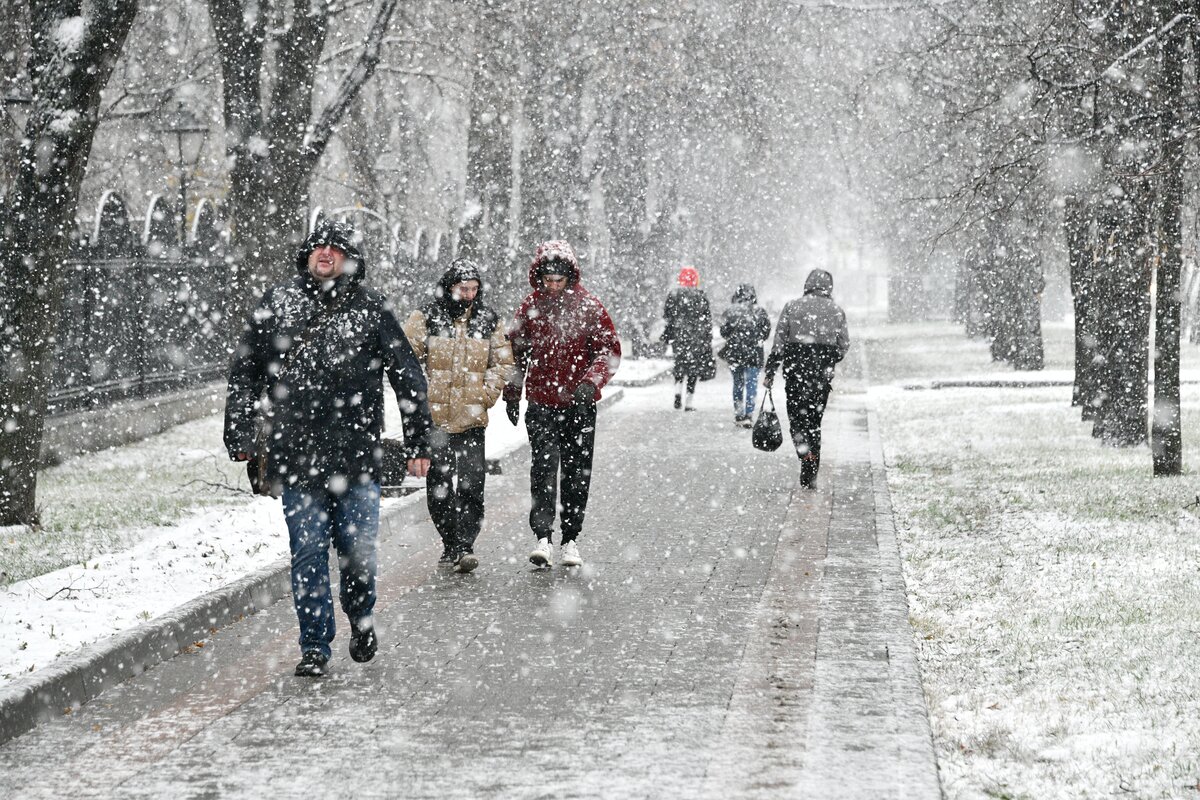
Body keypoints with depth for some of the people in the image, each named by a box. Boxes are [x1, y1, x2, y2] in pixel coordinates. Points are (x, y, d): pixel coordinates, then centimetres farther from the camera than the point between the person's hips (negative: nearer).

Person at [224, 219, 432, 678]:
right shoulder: (276, 305, 7)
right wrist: (240, 436, 5)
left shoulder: (372, 310, 4)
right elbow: (244, 374, 12)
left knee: (357, 549, 2)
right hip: (295, 455, 1)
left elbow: (407, 378, 7)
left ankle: (361, 618, 31)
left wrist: (418, 443, 4)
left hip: (357, 455, -1)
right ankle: (314, 646, 10)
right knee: (308, 554, 1)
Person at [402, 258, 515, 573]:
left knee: (471, 483, -10)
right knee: (438, 484, 4)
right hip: (434, 416, -1)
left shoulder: (489, 322, 8)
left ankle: (465, 545, -7)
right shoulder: (427, 318, -1)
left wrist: (486, 394, 2)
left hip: (472, 418, 1)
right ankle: (450, 543, 17)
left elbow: (503, 363, 15)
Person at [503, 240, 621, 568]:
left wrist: (591, 382, -17)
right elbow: (516, 352, 16)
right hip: (541, 404, 0)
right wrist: (512, 395, 17)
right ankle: (543, 538, -17)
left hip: (580, 405, 0)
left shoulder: (589, 307, -1)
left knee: (577, 474, 6)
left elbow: (610, 350, -1)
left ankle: (571, 540, 16)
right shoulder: (530, 307, 4)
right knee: (544, 469, -13)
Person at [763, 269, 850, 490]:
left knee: (797, 417, 7)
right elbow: (844, 346, 4)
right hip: (823, 373, 2)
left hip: (795, 369, -1)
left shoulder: (792, 307, 2)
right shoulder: (836, 311, 5)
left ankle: (806, 455, -20)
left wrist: (770, 372, 2)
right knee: (814, 421, 11)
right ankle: (810, 476, 11)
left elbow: (778, 342, -2)